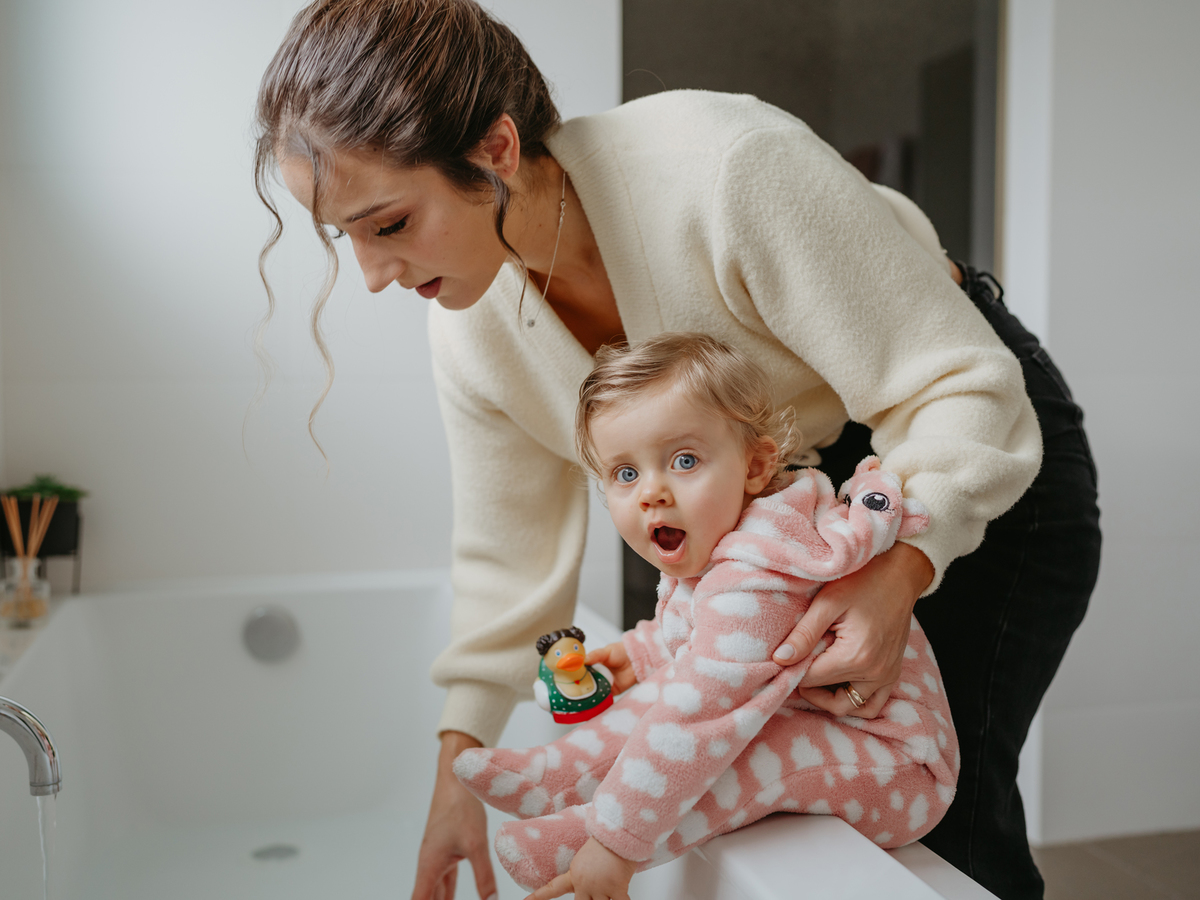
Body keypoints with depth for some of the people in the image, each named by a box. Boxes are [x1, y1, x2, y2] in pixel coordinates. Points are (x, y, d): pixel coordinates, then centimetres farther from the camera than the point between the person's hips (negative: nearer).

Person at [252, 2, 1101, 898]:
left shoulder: (725, 167, -36)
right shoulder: (472, 324, -15)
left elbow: (963, 387, -29)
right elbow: (510, 548, -3)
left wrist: (900, 569, -44)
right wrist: (460, 763, -4)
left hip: (993, 456, -5)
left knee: (943, 805, -9)